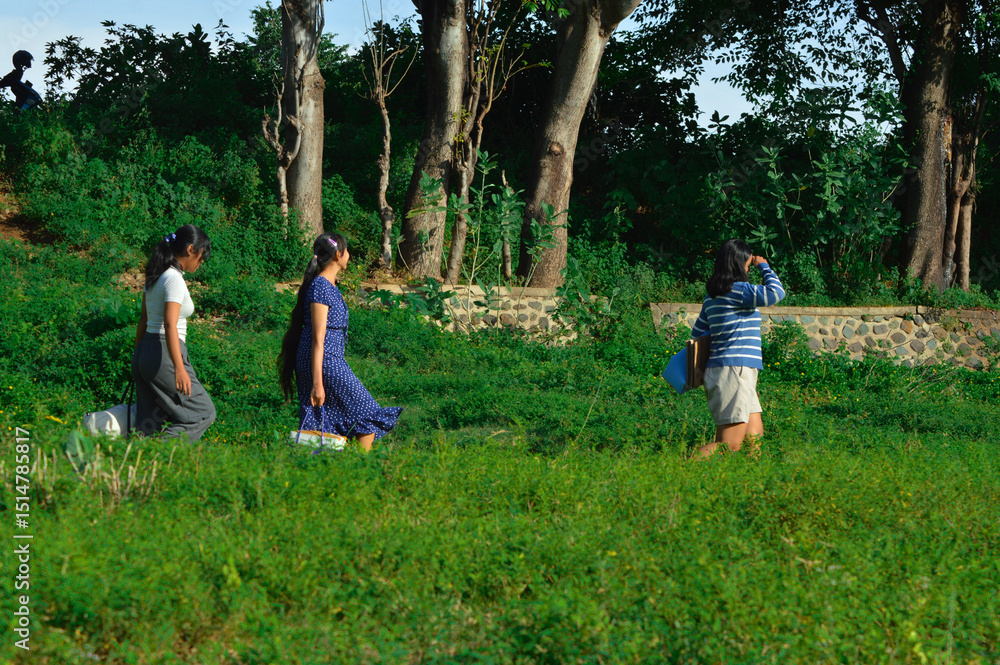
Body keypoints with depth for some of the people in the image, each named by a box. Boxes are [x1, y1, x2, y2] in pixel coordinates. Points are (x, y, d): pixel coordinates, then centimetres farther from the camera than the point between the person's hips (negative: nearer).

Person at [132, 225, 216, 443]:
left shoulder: (155, 276, 13)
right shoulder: (174, 279, -13)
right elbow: (170, 325, -22)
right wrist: (179, 368, -28)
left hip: (144, 352, 9)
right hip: (163, 354, -9)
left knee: (150, 424, 10)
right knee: (204, 413, -1)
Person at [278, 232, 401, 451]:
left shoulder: (329, 285, 16)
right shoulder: (321, 287, -14)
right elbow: (318, 339, -18)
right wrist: (317, 383, -20)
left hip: (331, 360, 9)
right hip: (325, 362, -9)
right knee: (367, 414, -2)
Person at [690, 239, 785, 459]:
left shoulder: (712, 297, 15)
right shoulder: (737, 290, -12)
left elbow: (698, 333, 20)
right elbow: (776, 292, -17)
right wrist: (764, 266, -1)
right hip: (734, 371, -10)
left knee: (755, 439, 9)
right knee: (731, 444, -10)